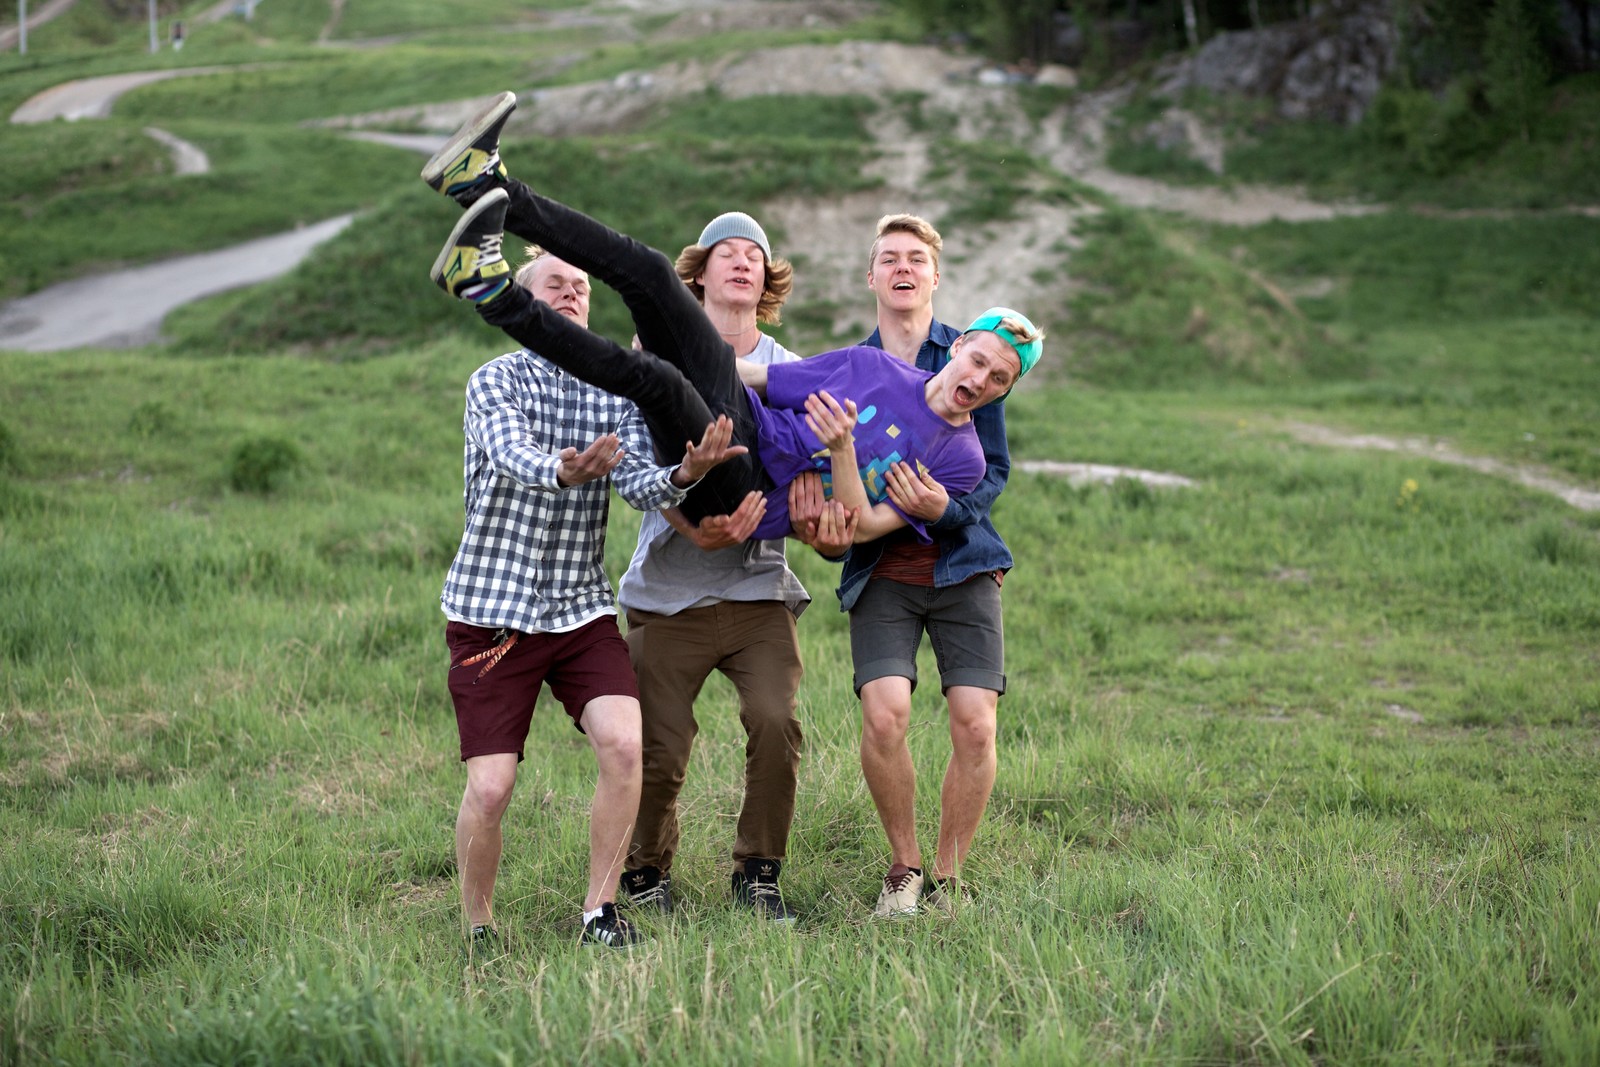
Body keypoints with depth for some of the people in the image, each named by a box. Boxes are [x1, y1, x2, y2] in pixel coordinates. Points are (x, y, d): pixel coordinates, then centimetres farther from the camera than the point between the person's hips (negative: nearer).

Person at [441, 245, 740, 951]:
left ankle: (599, 912, -4)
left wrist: (684, 473, -32)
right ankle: (478, 929, 14)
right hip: (492, 607, -3)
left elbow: (638, 483, -8)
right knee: (490, 786, -9)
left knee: (623, 742, -19)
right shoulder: (495, 381, -3)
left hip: (582, 608, 3)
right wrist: (563, 471, -48)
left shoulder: (614, 395, 8)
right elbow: (513, 454, -24)